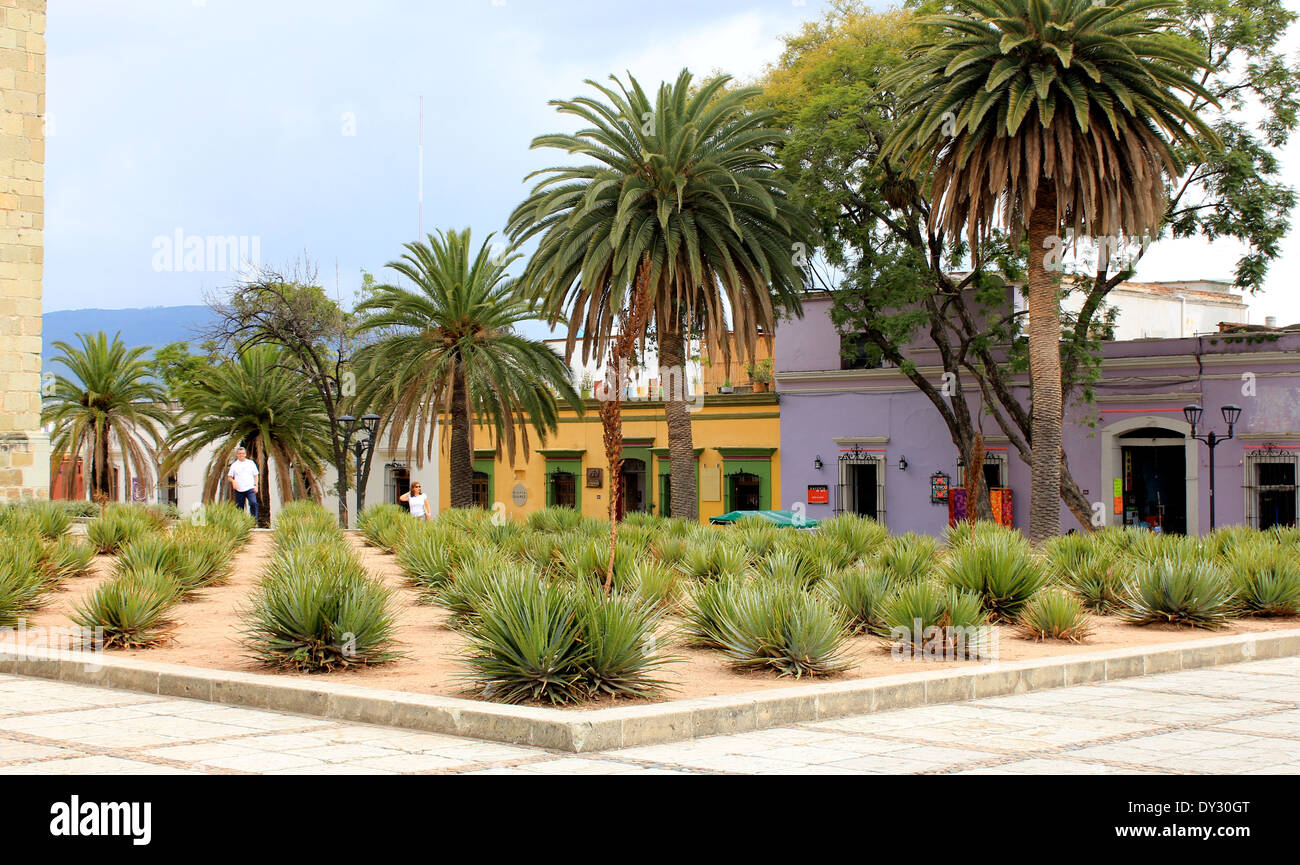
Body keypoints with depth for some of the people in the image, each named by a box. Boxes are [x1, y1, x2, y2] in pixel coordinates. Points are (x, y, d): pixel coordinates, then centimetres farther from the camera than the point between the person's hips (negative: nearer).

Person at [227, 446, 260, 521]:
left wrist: (255, 485, 2)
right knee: (239, 507, 4)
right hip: (239, 490, 1)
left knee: (253, 503, -21)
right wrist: (233, 481, -10)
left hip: (250, 488, -1)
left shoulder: (251, 463, 9)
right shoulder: (234, 465, 9)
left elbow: (255, 475, 12)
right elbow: (229, 476, 11)